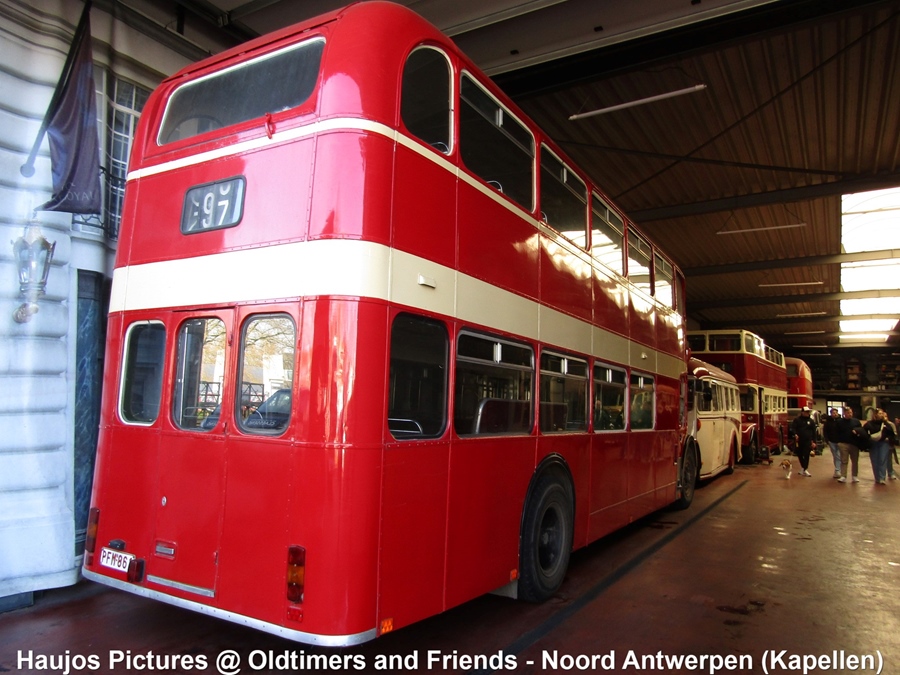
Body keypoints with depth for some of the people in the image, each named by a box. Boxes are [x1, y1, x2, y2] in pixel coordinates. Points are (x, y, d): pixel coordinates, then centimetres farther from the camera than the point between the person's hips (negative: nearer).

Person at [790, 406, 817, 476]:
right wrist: (795, 434, -23)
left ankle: (805, 470, -1)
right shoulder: (797, 419, 3)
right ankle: (803, 467, 25)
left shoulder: (811, 421, 7)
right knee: (799, 455, 9)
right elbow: (793, 427, -4)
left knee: (806, 455, -6)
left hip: (807, 441, 0)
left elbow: (814, 431, 8)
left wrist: (814, 441, 3)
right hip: (799, 441, 0)